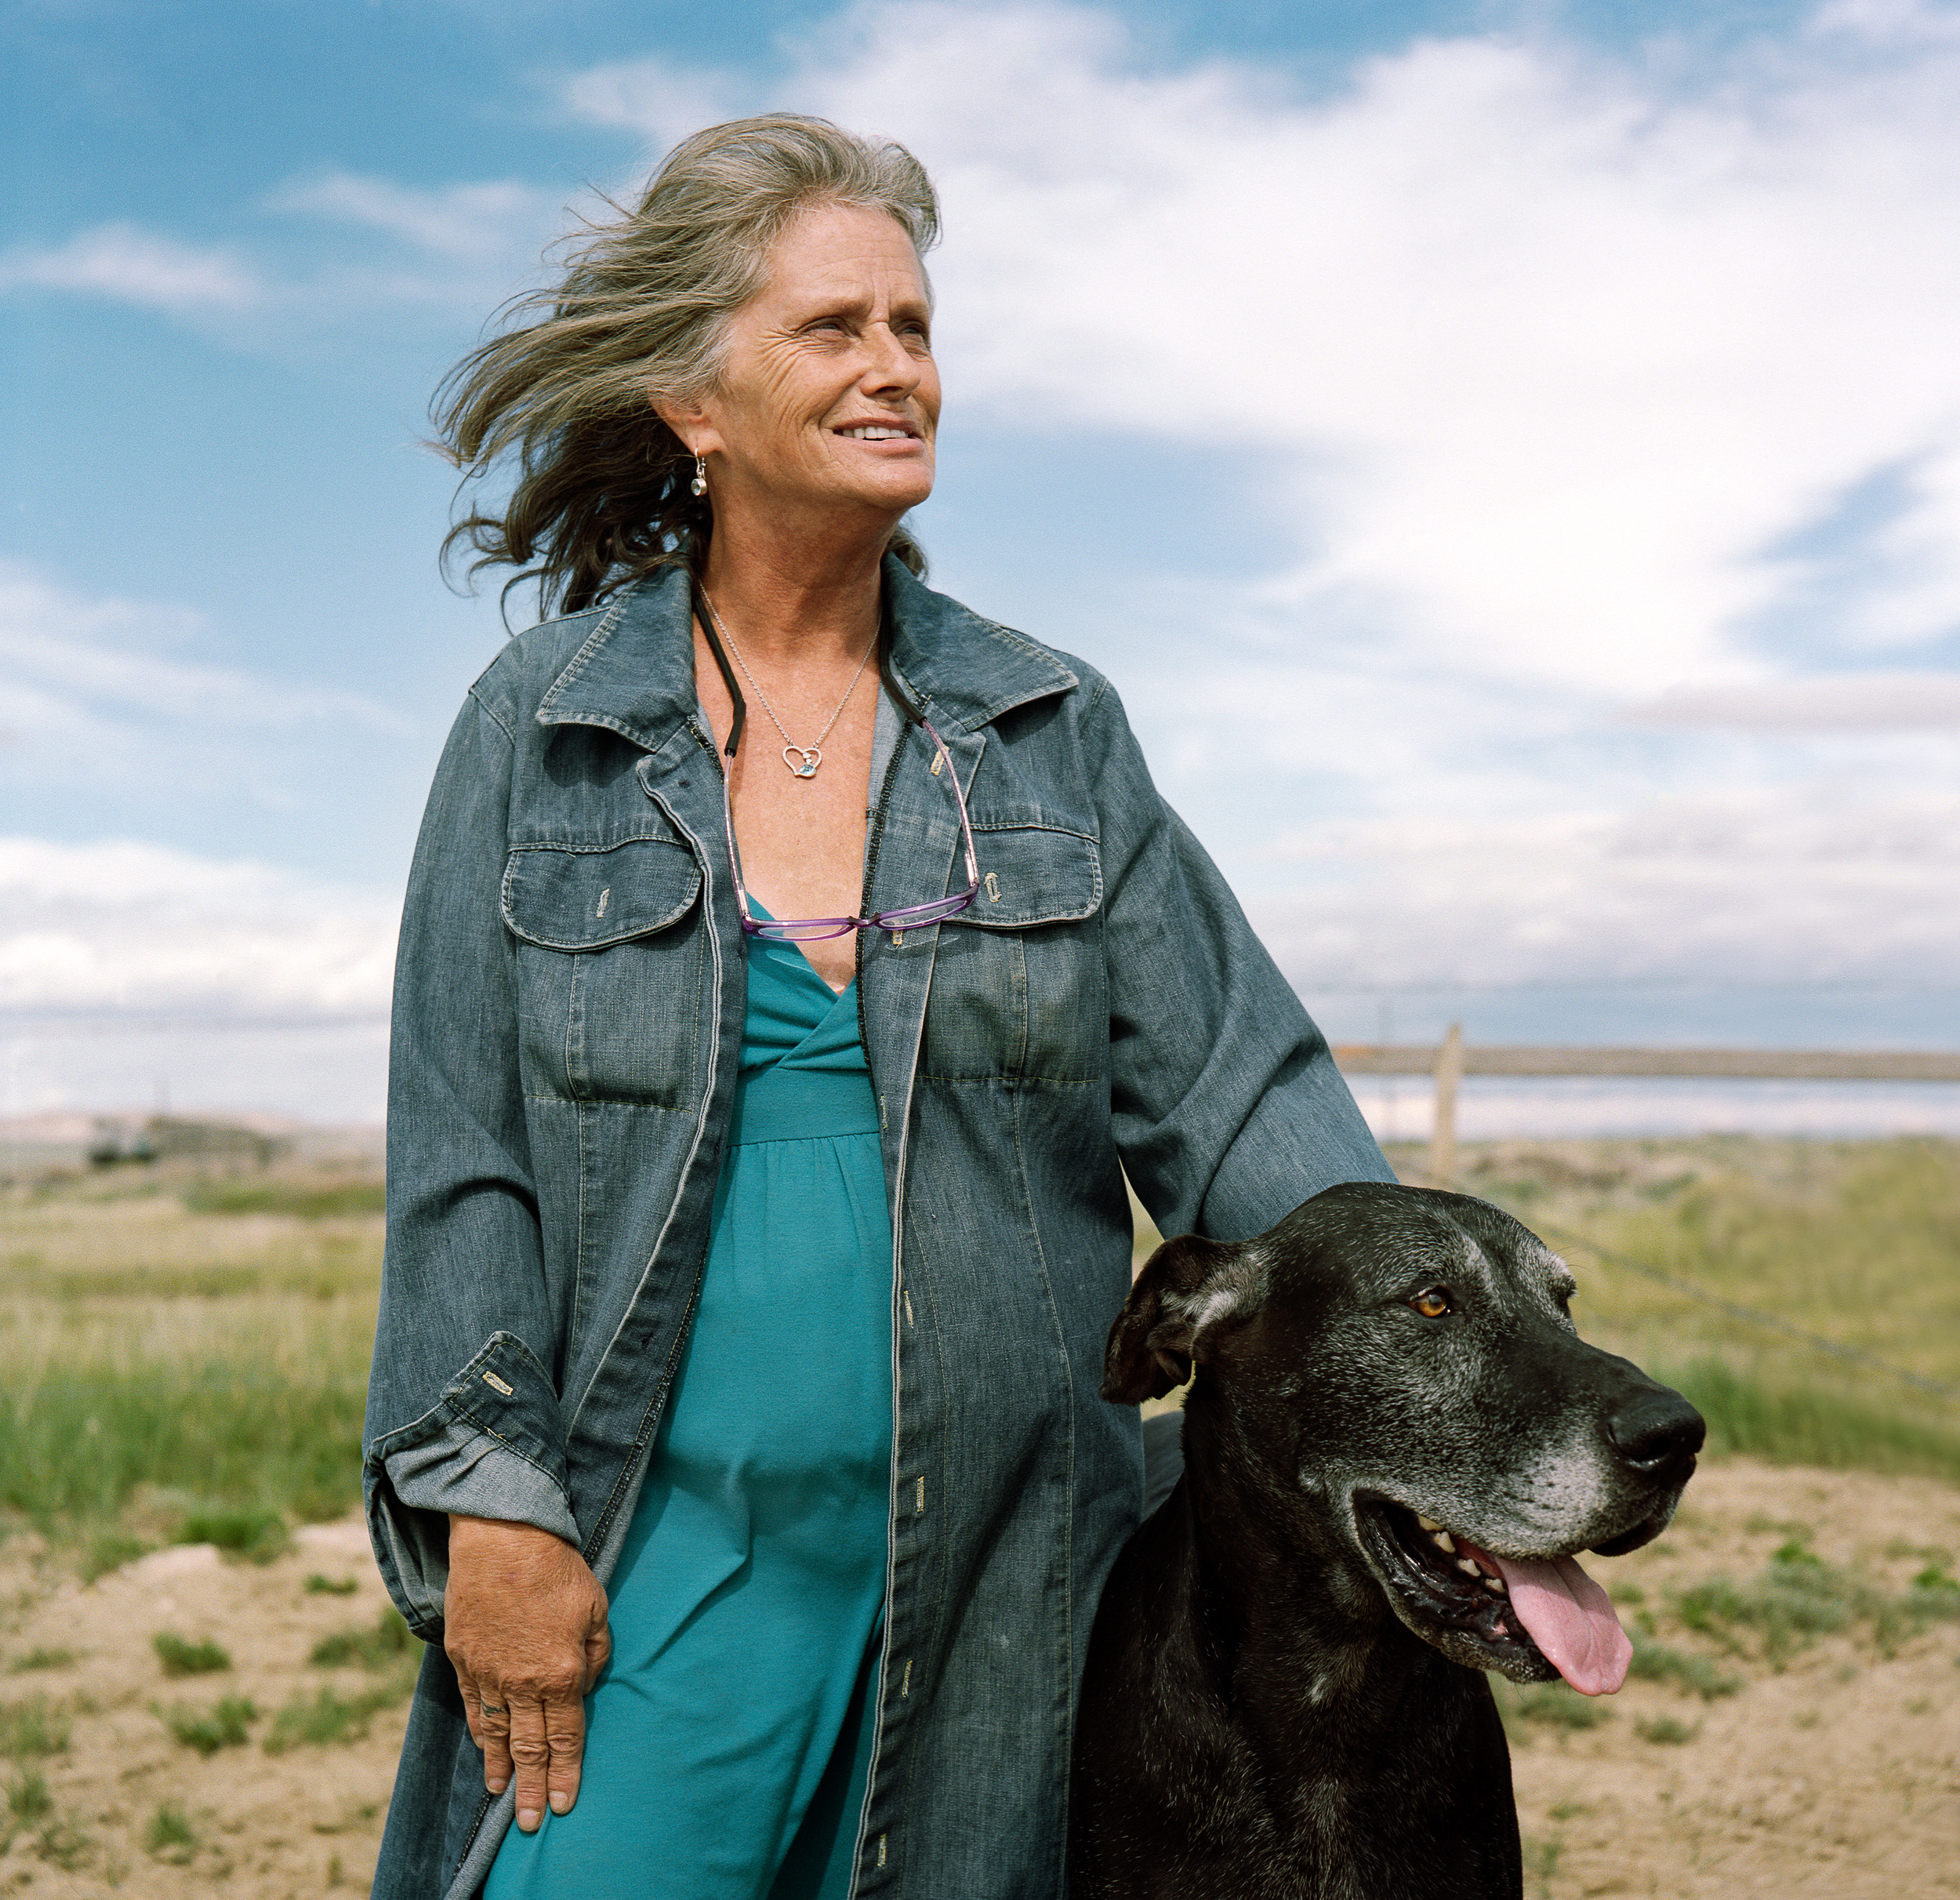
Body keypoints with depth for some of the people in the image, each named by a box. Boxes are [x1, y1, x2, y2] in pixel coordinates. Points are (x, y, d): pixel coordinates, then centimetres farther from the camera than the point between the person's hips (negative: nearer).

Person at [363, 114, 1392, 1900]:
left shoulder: (1053, 725, 6)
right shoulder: (540, 718, 2)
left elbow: (1235, 1085, 2)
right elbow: (459, 1150, 1)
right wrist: (491, 1501, -7)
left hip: (989, 1566, 2)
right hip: (654, 1551, -1)